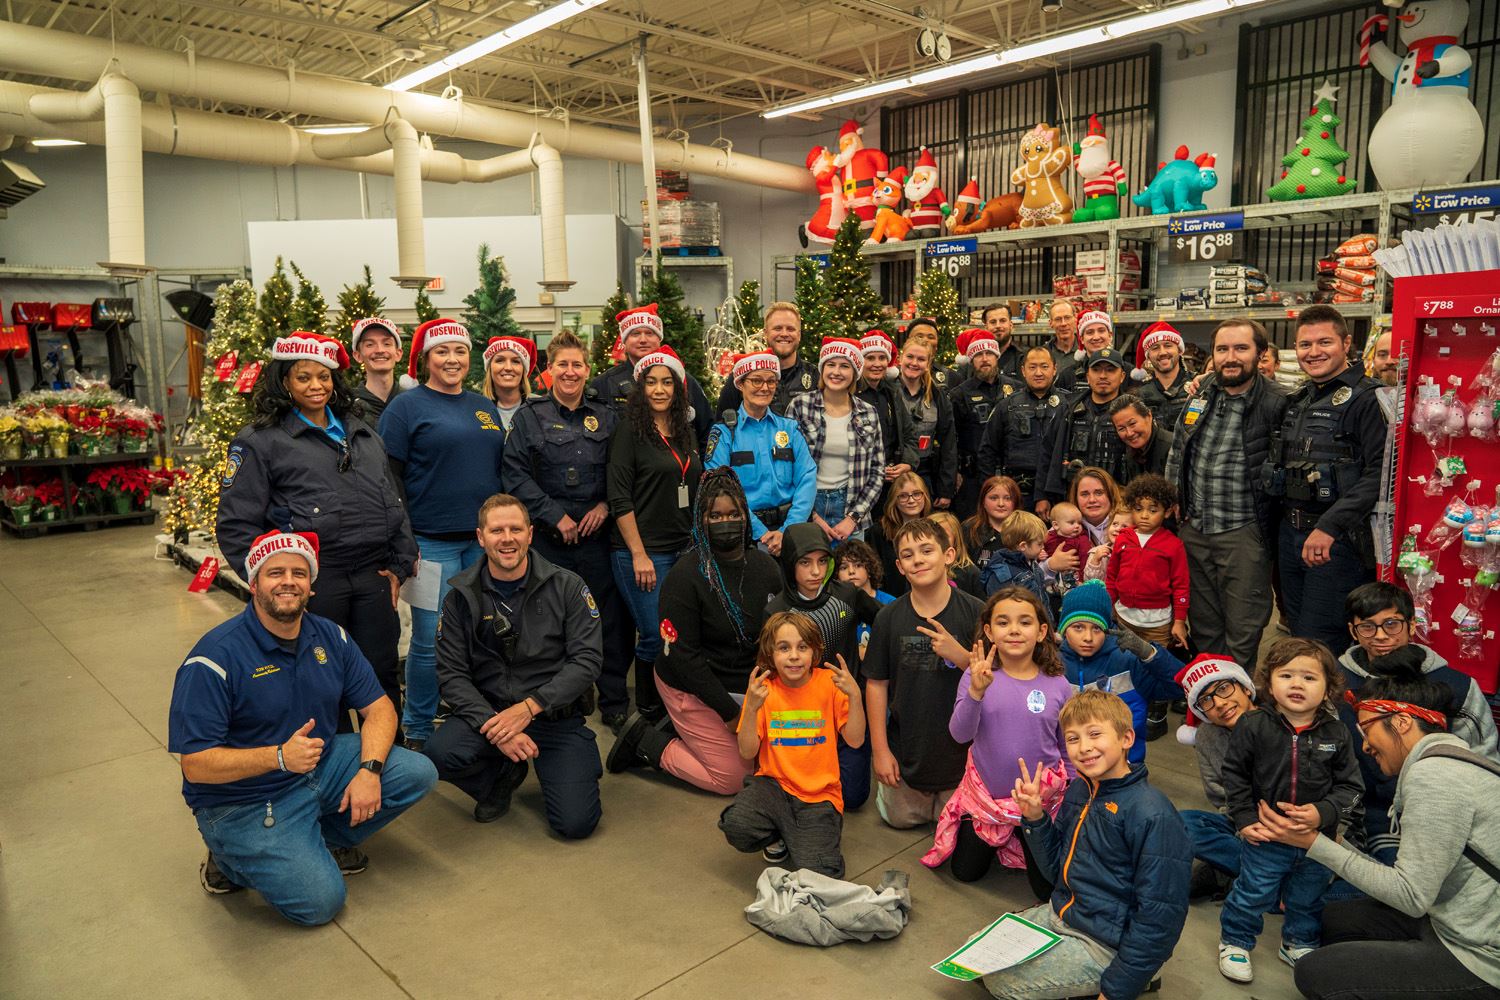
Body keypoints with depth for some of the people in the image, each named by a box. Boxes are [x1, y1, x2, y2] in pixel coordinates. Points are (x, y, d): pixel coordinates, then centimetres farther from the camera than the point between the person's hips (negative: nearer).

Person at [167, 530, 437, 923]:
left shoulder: (330, 637, -2)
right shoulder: (214, 658, -20)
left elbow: (378, 707, 0)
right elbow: (195, 766, -21)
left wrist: (369, 769, -18)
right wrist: (279, 757, -34)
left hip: (321, 765, 6)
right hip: (245, 801, -6)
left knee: (418, 773, -10)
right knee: (320, 902, -17)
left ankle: (324, 838, 11)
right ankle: (232, 860, 11)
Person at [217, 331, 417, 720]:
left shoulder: (362, 434, 17)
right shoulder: (260, 441, 0)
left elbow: (393, 501, 18)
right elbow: (236, 525, -3)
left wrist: (400, 564, 10)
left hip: (373, 577, 4)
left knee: (383, 677, 10)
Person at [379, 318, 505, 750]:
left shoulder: (485, 407, 15)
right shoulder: (406, 406, -2)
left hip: (484, 541, 5)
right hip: (432, 543, -5)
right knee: (431, 641, -1)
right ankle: (416, 731, 16)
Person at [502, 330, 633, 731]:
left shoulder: (606, 417, 10)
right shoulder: (530, 416, 3)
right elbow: (515, 474, -5)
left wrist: (605, 506, -6)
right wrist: (555, 516, -10)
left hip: (597, 533, 2)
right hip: (549, 537, -1)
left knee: (611, 619, 3)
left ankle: (615, 703, 18)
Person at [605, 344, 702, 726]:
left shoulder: (685, 431, 13)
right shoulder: (630, 429, -7)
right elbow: (619, 496, -12)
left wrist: (698, 543, 14)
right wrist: (639, 554, -15)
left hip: (683, 549, 6)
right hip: (641, 551, -6)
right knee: (655, 636, -3)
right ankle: (648, 712, 17)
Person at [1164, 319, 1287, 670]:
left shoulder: (1275, 406, -11)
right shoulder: (1200, 395, 6)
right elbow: (1176, 453, 15)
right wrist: (1175, 503, 10)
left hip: (1244, 533, -5)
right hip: (1193, 529, 5)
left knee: (1242, 633, 2)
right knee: (1203, 627, 17)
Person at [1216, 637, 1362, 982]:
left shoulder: (1336, 733, -9)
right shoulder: (1254, 727, -15)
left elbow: (1350, 786, -2)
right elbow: (1234, 774, -6)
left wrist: (1324, 813, -18)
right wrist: (1244, 820, -9)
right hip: (1265, 837, -2)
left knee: (1308, 898, 22)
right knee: (1252, 894, 11)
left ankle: (1299, 943, 47)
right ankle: (1234, 942, 33)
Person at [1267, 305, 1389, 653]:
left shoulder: (1367, 398, -10)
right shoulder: (1298, 400, 15)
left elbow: (1380, 472, -21)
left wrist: (1330, 525, -26)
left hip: (1339, 539, -7)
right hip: (1290, 533, 8)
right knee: (1297, 638, 17)